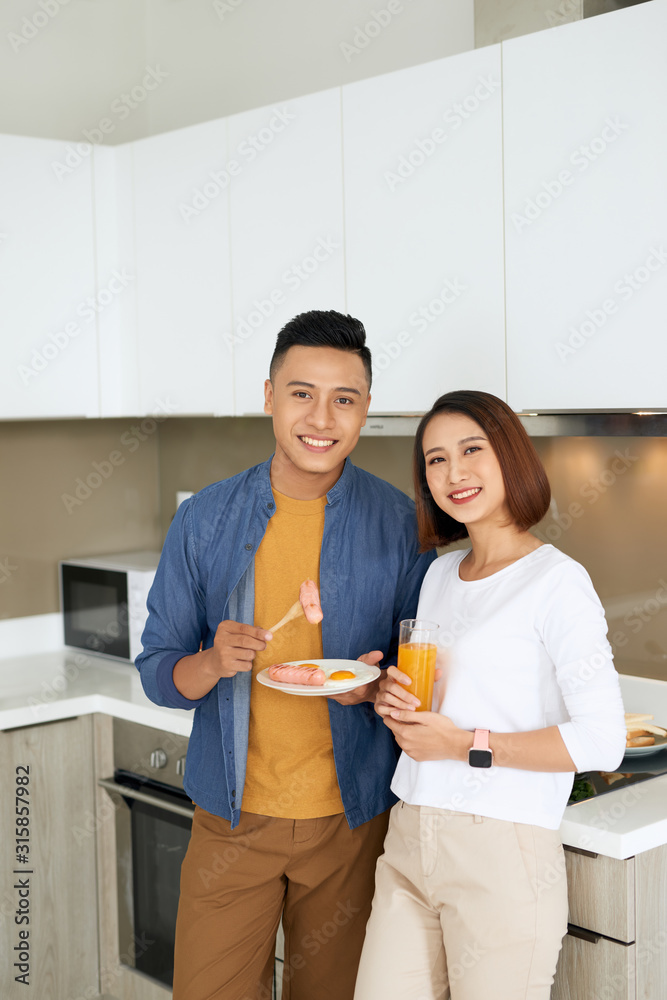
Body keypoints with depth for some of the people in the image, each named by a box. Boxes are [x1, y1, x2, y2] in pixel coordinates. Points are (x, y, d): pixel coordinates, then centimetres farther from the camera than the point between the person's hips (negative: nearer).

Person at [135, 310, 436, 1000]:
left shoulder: (400, 524, -5)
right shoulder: (205, 520, -3)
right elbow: (157, 673, 0)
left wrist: (378, 685, -21)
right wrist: (213, 663, -21)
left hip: (353, 819, 0)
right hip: (232, 819, 1)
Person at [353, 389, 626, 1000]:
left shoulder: (556, 582, -10)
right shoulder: (440, 573, 13)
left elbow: (601, 741, -17)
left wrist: (466, 745, -15)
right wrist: (390, 699, 1)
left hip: (504, 853, -6)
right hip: (409, 841, 6)